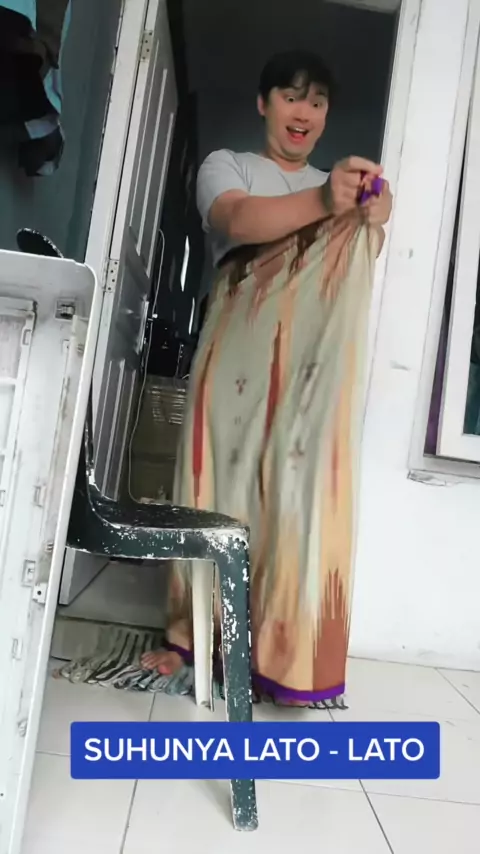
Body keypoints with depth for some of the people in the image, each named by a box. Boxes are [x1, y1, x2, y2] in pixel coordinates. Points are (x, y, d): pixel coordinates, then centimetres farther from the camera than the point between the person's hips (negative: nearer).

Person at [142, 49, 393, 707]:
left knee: (304, 486, -8)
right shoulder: (226, 165, 13)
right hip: (244, 343, -2)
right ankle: (198, 631, 10)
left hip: (316, 355, 3)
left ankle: (287, 652, -1)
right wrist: (321, 201, -29)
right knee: (226, 481, -3)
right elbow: (236, 220, -11)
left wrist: (373, 225, -12)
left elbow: (354, 270, 11)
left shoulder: (340, 186, 25)